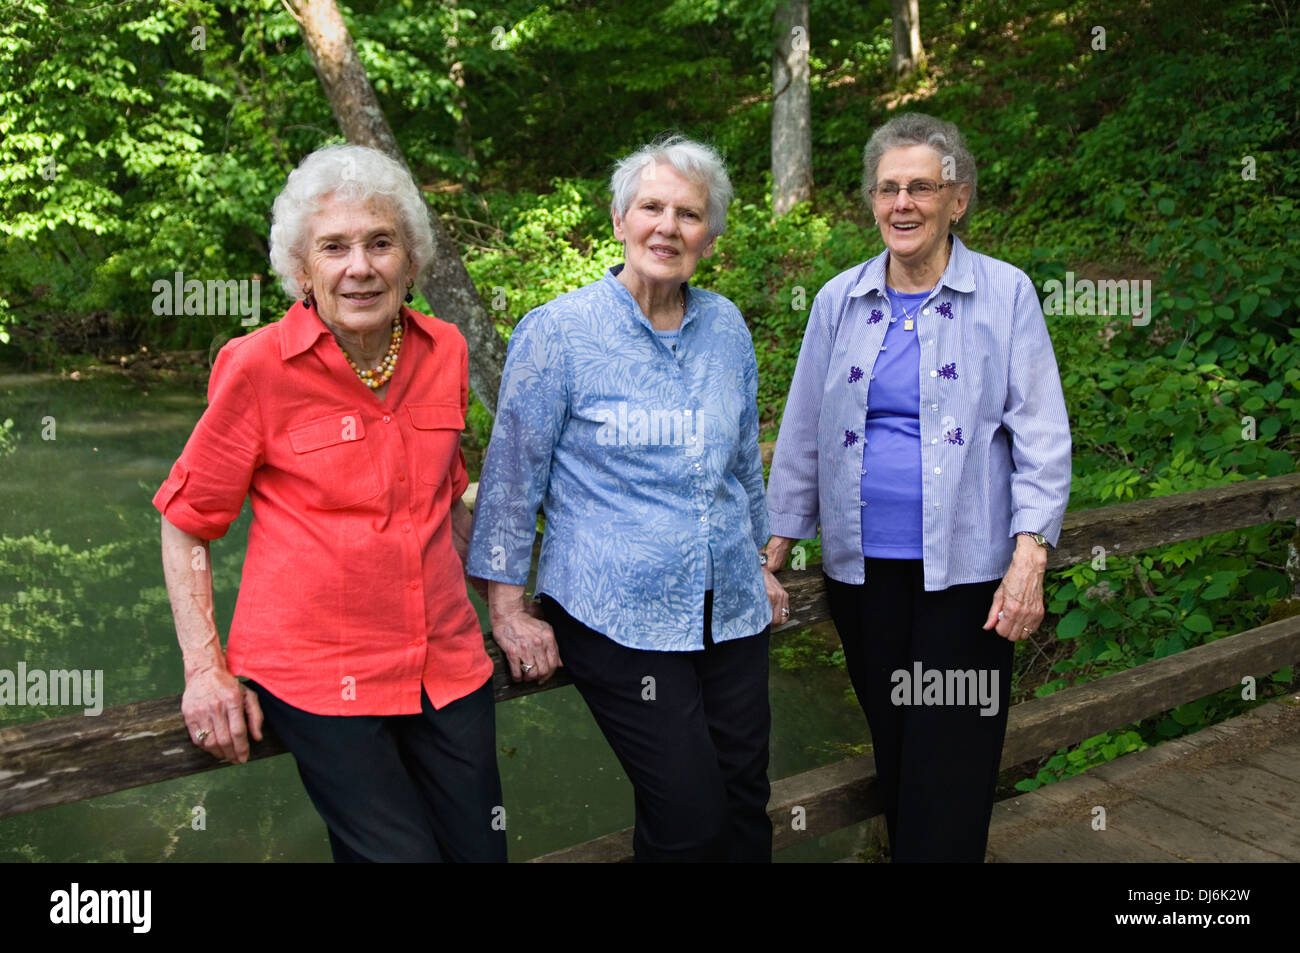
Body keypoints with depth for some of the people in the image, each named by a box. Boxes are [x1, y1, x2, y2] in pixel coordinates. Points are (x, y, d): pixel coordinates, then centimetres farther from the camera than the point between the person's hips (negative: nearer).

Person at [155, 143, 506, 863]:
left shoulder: (445, 351, 3)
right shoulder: (258, 366, -9)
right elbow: (186, 522, -1)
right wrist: (205, 668, -7)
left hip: (447, 664, 5)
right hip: (315, 676, -4)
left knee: (480, 848, 9)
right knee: (400, 851, -8)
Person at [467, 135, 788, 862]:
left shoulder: (727, 326, 6)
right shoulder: (558, 332, -9)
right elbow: (512, 474, -5)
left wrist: (760, 560, 22)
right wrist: (508, 608, -6)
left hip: (730, 607, 5)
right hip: (616, 617, -5)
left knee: (746, 804, 11)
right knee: (689, 819, -5)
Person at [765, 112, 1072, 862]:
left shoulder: (1006, 295, -1)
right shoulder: (838, 301, 8)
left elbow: (1042, 435, -2)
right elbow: (803, 434, 12)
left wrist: (1029, 559, -11)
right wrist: (774, 554, 10)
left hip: (964, 568, -3)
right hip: (863, 567, 3)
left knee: (950, 764, 0)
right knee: (893, 747, 11)